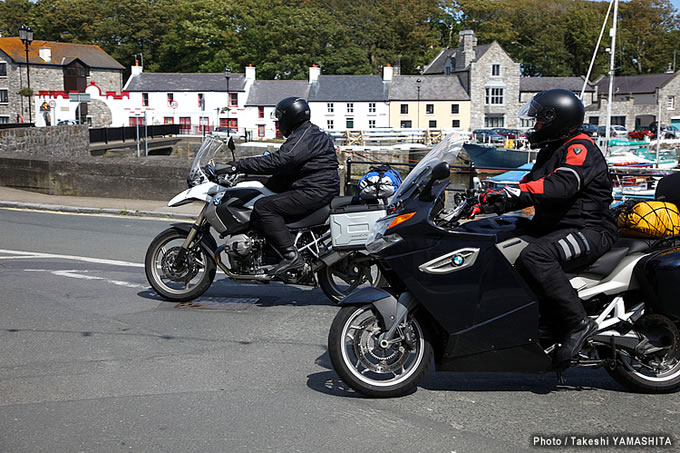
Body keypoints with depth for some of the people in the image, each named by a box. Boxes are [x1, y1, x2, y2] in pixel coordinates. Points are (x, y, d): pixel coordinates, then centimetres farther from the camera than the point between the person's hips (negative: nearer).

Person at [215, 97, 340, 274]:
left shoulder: (305, 138, -14)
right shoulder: (308, 134, 21)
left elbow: (277, 161, -26)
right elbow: (285, 168, 24)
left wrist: (237, 166, -26)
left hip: (315, 192, -11)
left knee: (263, 207, -18)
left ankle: (290, 254, -23)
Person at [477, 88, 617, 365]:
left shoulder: (580, 148, -11)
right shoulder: (550, 150, 21)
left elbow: (562, 184, -29)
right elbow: (530, 187, 20)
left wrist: (514, 192, -37)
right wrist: (491, 200, 4)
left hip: (589, 230, -10)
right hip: (554, 227, 10)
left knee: (534, 257, -36)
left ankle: (577, 323, -26)